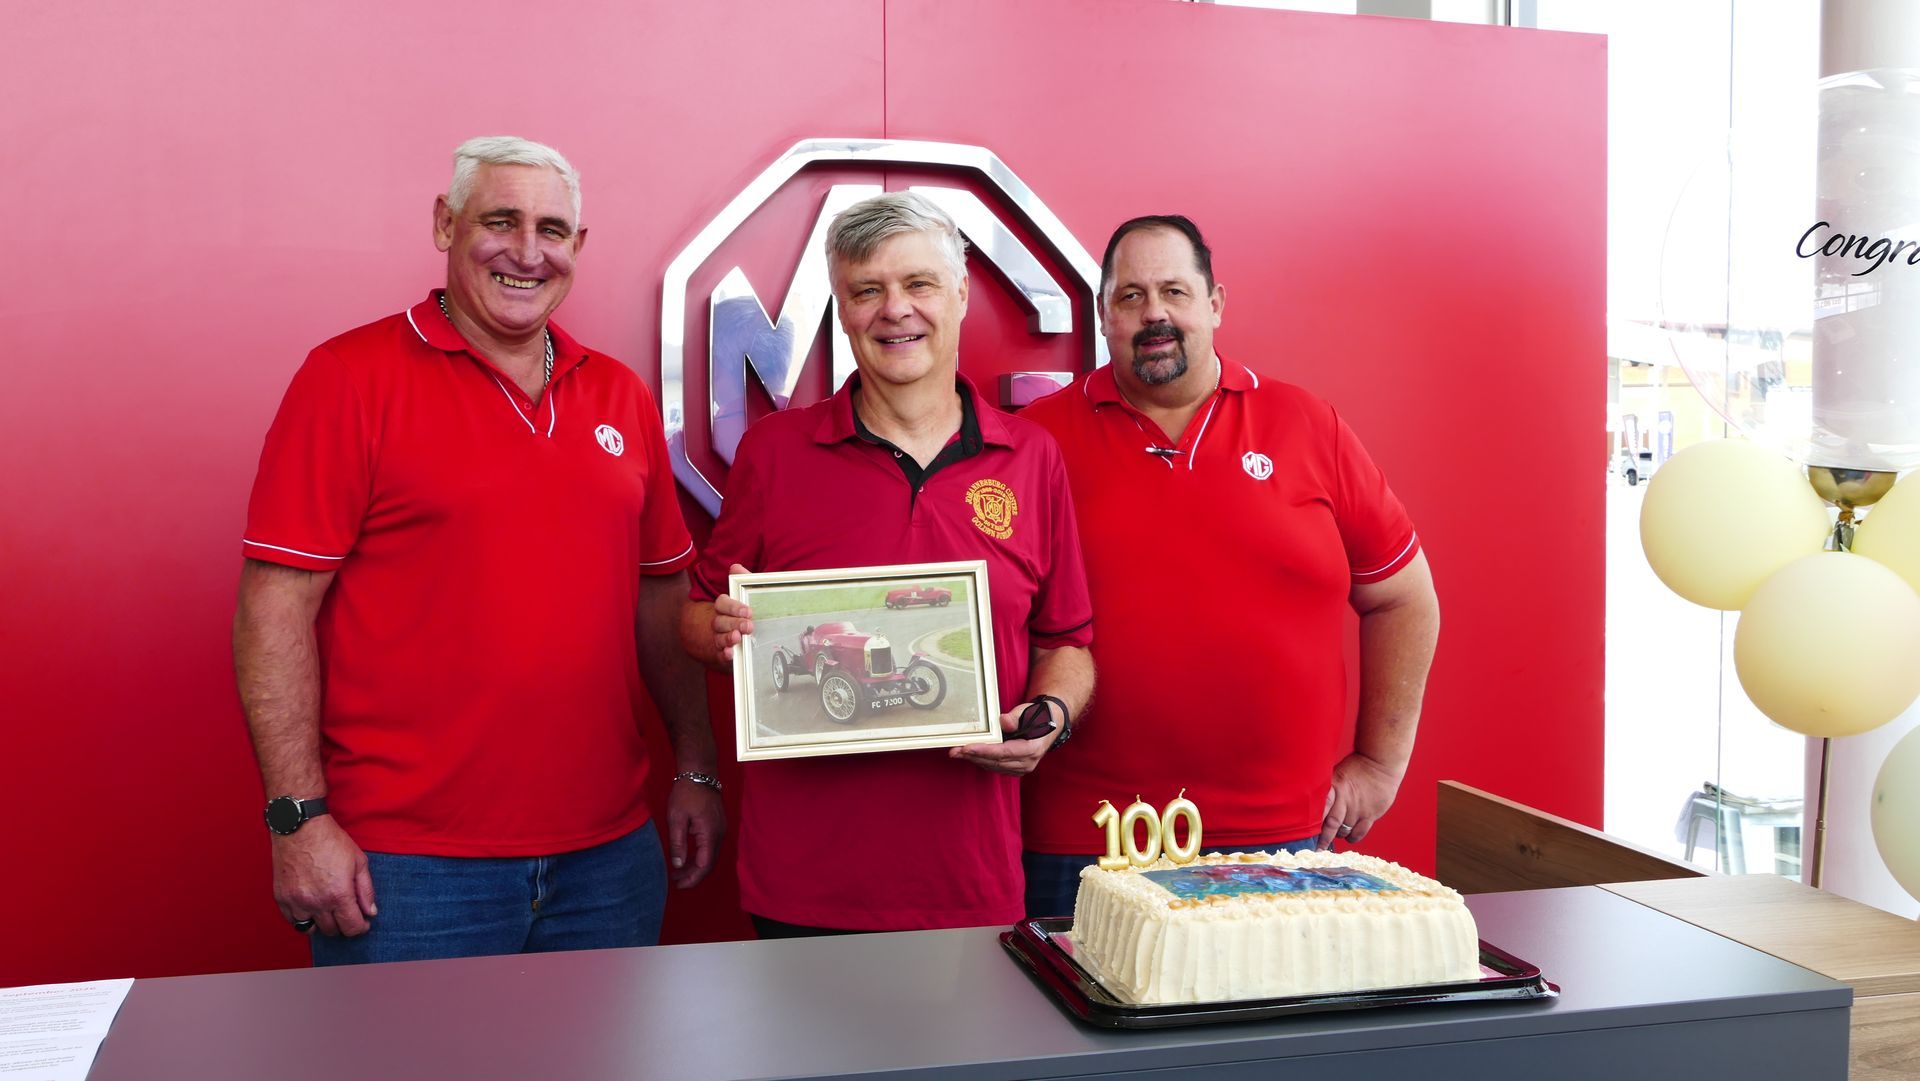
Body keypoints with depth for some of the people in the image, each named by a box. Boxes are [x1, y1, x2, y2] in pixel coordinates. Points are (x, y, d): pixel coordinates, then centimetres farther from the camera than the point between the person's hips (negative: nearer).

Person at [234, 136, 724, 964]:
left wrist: (696, 772, 12)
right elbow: (275, 607, -9)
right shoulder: (351, 376, -5)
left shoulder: (621, 396, 10)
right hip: (406, 864, -4)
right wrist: (299, 817, -13)